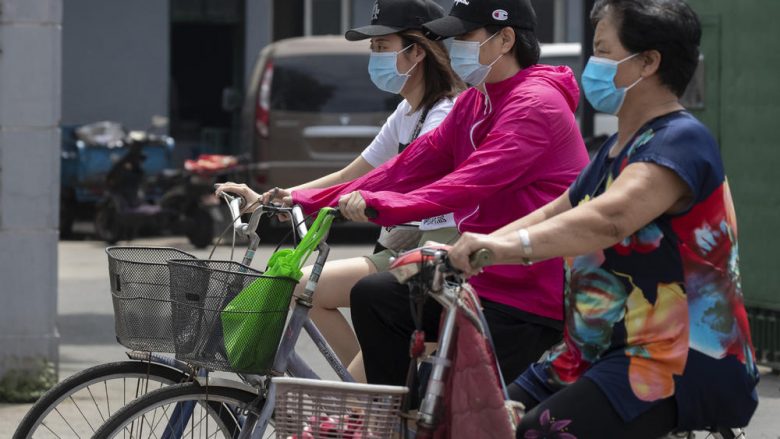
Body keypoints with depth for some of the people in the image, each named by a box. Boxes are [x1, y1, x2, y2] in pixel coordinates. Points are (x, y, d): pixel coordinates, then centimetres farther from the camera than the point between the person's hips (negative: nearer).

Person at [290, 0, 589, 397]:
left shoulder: (535, 105, -18)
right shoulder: (474, 104, 13)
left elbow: (473, 181, -30)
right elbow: (413, 165, 7)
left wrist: (381, 205, -39)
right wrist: (311, 201, 0)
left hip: (529, 297, -9)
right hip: (482, 278, 9)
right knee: (373, 297, 2)